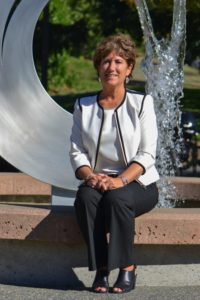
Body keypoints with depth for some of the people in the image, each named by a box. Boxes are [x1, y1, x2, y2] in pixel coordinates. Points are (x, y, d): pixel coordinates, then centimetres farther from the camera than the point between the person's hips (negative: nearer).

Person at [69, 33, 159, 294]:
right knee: (86, 197, -32)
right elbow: (77, 151, 4)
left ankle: (127, 267, -23)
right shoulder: (84, 106, 11)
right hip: (97, 182, 2)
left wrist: (120, 180, -22)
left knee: (117, 198, -35)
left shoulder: (142, 103, 3)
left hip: (137, 183, -2)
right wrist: (90, 176, -18)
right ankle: (101, 269, -27)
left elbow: (147, 154, -5)